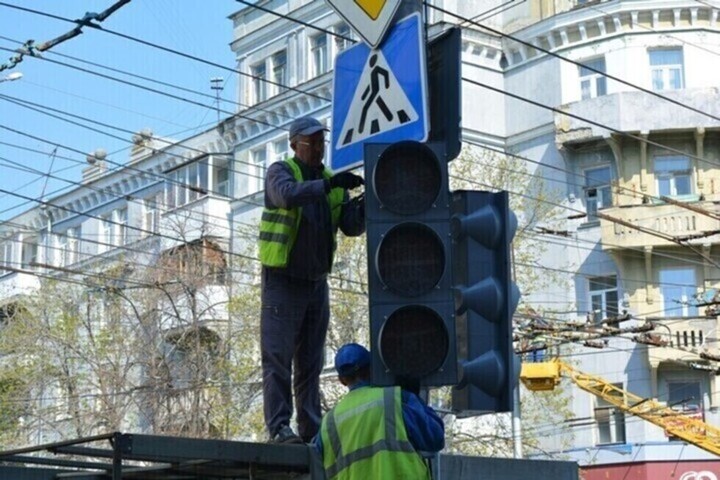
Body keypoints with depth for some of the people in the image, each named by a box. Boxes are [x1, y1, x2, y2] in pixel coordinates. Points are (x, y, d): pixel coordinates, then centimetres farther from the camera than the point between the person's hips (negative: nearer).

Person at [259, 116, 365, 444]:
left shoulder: (332, 183, 12)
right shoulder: (280, 171, -4)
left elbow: (351, 226, 2)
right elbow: (288, 195, -28)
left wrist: (366, 202, -17)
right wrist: (328, 185, -37)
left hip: (316, 282, 6)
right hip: (282, 280, -6)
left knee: (310, 363, 8)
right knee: (278, 358, -8)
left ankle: (311, 429, 10)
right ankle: (279, 427, -9)